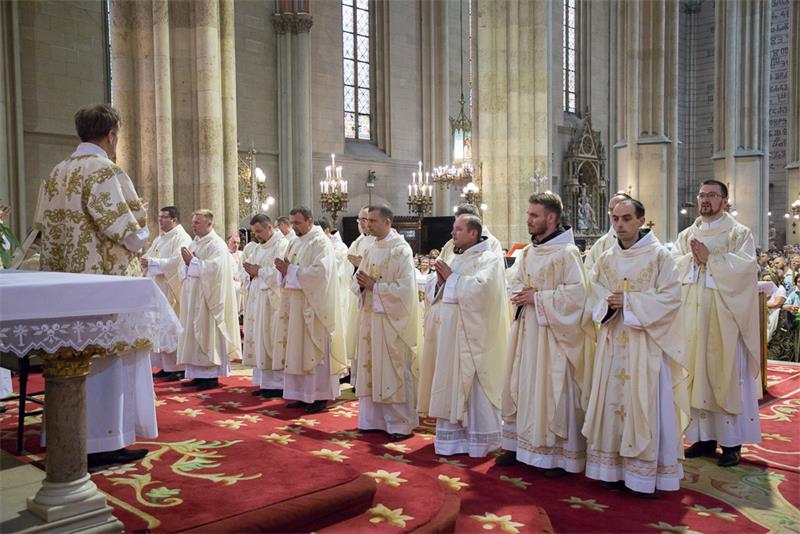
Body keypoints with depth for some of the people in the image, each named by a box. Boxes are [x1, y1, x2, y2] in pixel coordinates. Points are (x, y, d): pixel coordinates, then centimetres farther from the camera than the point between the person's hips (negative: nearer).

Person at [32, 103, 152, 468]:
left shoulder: (56, 174, 11)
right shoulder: (104, 172, -15)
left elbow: (43, 227, 14)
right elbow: (129, 233, -18)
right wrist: (140, 232, 3)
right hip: (107, 280, -8)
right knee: (109, 361, 0)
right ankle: (104, 443, 5)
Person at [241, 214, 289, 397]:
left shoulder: (282, 245, -8)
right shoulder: (258, 247, 19)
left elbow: (280, 273, -19)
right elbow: (251, 273, 19)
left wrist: (258, 271, -11)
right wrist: (250, 271, -2)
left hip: (272, 302, -8)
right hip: (256, 301, 8)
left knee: (271, 341, -6)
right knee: (258, 341, 8)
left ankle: (277, 384, 1)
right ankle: (264, 382, 14)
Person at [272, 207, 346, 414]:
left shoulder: (321, 243, -8)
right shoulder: (295, 244, 16)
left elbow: (320, 272, -21)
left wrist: (290, 270, -18)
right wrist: (284, 269, -3)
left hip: (312, 307, -8)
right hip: (294, 305, 8)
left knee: (314, 350, -4)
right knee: (296, 350, 8)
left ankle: (320, 396, 4)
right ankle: (302, 395, 16)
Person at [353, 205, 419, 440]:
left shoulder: (401, 250, -10)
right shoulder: (371, 250, 13)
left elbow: (405, 288, -18)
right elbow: (358, 282, 15)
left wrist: (374, 286, -16)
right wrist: (361, 284, -7)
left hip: (391, 321, -7)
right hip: (370, 317, 7)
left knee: (392, 371, -2)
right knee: (371, 369, 10)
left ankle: (401, 424, 8)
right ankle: (375, 419, 20)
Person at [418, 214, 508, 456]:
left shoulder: (488, 259, -4)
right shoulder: (453, 259, 18)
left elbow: (479, 288, -21)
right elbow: (432, 291, 17)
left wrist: (451, 277, -10)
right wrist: (440, 280, -4)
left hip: (471, 335, -7)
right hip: (447, 334, 7)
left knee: (472, 388, -4)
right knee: (448, 387, 10)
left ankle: (479, 440, 7)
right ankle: (452, 435, 20)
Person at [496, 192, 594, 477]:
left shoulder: (567, 253, -12)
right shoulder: (528, 252, 12)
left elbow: (577, 293, -19)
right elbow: (515, 283, 20)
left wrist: (537, 298, -18)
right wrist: (520, 294, -3)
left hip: (552, 334, -8)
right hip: (525, 331, 8)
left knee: (553, 391, -2)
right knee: (521, 387, 13)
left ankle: (559, 454, 10)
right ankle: (519, 445, 26)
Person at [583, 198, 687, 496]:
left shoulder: (659, 256, -4)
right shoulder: (605, 259, 11)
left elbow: (671, 298, -10)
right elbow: (595, 297, 11)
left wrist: (629, 301, -16)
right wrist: (609, 304, -11)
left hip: (646, 343, -4)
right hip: (613, 343, 5)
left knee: (644, 404, -2)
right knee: (613, 401, 5)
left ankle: (646, 473, 7)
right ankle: (615, 468, 14)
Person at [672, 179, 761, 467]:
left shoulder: (739, 233, 1)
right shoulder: (686, 235, 14)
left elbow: (745, 267, -13)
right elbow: (672, 265, 4)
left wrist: (709, 258, -14)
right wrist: (693, 258, -12)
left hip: (724, 316, -4)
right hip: (692, 316, 4)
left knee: (726, 374, -1)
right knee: (697, 372, 6)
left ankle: (731, 441, 7)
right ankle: (704, 436, 15)